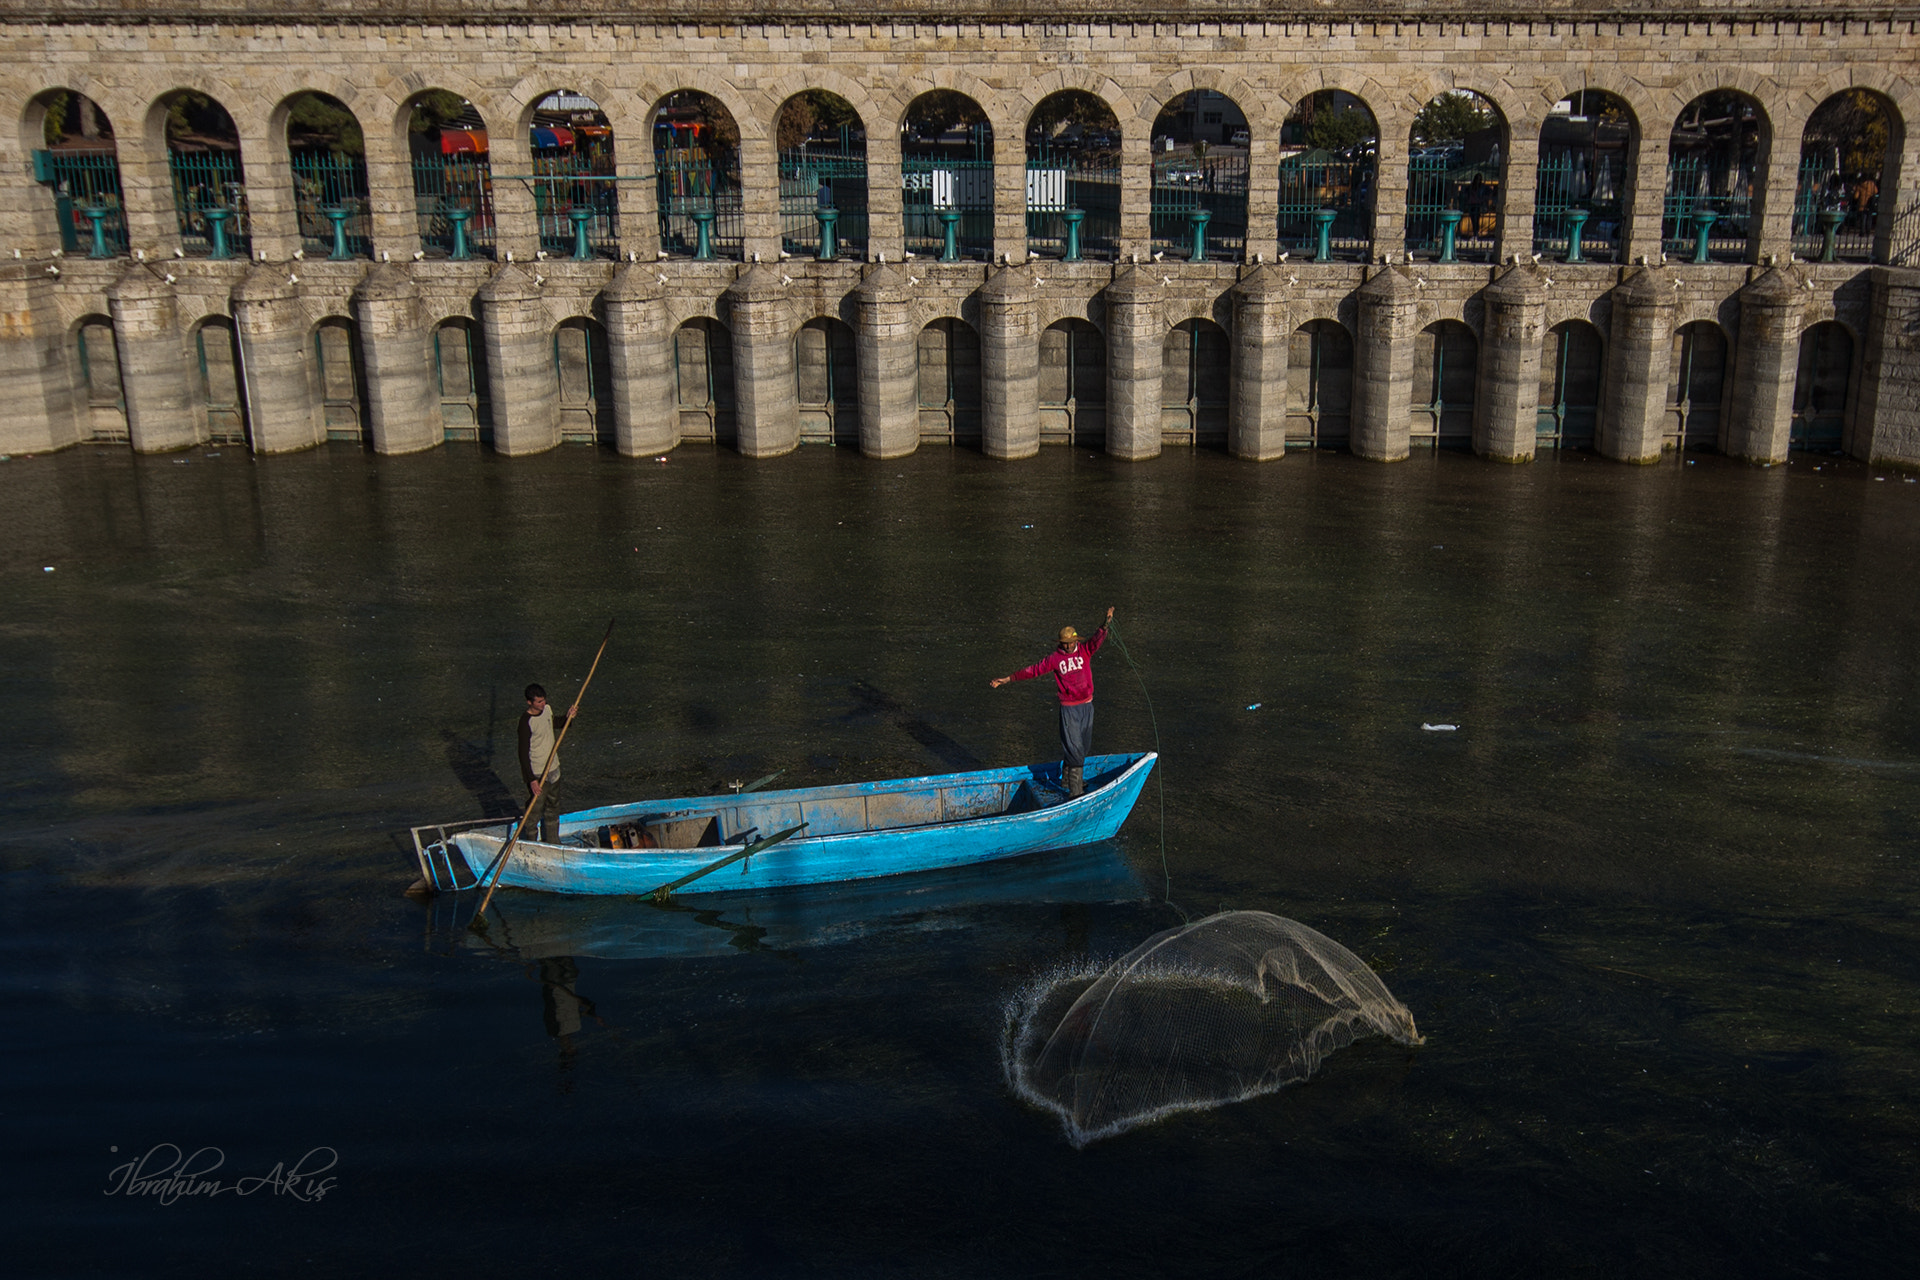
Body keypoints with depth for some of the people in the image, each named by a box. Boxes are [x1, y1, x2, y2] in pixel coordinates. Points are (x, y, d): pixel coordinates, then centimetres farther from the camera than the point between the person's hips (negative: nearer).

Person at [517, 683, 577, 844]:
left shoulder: (548, 710, -1)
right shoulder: (526, 722, -23)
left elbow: (558, 728, 22)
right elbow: (523, 754, -21)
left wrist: (568, 718, 1)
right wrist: (532, 780, -23)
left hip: (553, 770, 8)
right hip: (537, 774, -8)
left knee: (553, 808, 20)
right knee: (534, 811, 1)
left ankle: (551, 840, 35)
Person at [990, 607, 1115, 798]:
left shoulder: (1085, 650, 1)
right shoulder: (1054, 658, -3)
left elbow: (1098, 639, -17)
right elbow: (1034, 670, -1)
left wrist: (1107, 622, -37)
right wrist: (1006, 679, -4)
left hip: (1087, 705, 4)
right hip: (1069, 709, -4)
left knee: (1084, 746, 16)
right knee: (1074, 750, -7)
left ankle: (1069, 775, 38)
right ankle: (1074, 792, -4)